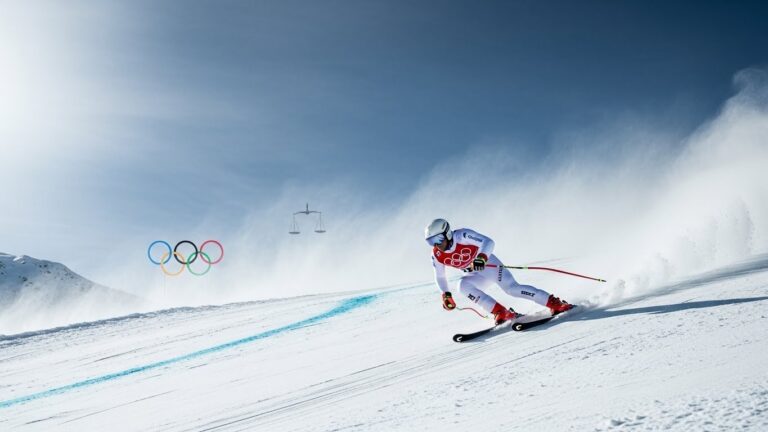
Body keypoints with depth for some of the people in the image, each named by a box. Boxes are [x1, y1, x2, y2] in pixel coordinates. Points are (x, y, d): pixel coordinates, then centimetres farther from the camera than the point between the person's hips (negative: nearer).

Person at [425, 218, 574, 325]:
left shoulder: (463, 235, -26)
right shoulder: (437, 255, -11)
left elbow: (489, 242, -29)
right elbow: (439, 276, 5)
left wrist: (482, 257, -46)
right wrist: (446, 294, -2)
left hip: (489, 263, -5)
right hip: (477, 276, 5)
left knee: (512, 288, -21)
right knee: (463, 285, -24)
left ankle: (556, 304, -12)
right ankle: (502, 313, -20)